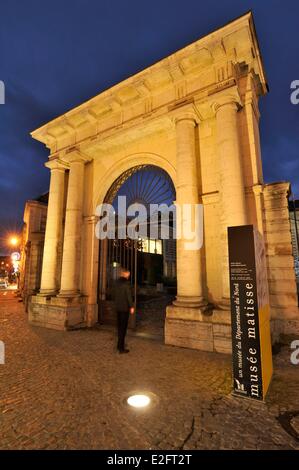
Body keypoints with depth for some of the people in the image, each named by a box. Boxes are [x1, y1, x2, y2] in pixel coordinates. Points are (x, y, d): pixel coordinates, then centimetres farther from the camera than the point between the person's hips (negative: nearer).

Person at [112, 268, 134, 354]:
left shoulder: (116, 283, 6)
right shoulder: (126, 283, -16)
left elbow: (113, 295, 12)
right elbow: (129, 296, -17)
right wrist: (131, 307, -10)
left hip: (118, 307, 7)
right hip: (125, 308, -7)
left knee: (119, 326, 19)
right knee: (123, 327, 1)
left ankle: (120, 344, 34)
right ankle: (121, 348, 6)